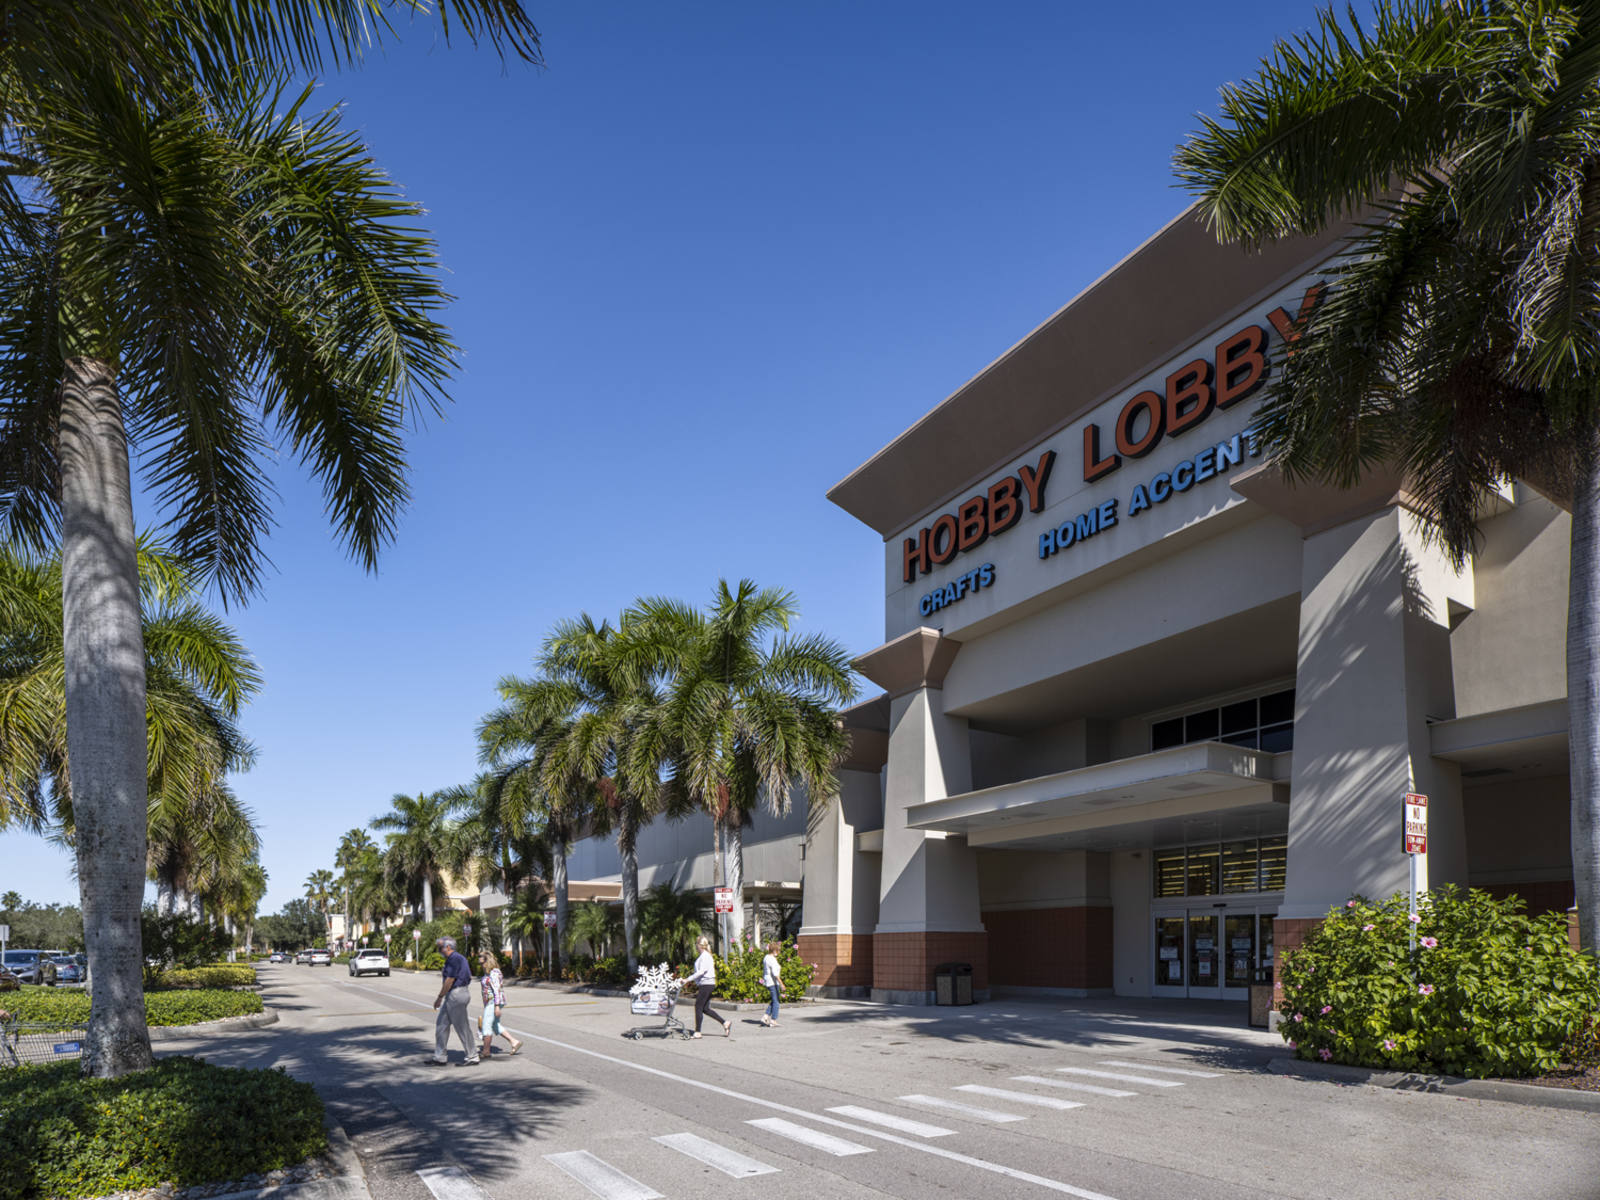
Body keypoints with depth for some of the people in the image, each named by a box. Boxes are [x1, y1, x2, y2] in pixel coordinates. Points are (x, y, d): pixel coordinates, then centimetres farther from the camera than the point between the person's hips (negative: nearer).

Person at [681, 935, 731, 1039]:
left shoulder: (705, 956, -14)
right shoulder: (705, 956, 16)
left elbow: (701, 971, -22)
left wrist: (688, 979, -21)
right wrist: (691, 981, 22)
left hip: (706, 984, -10)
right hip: (707, 984, 10)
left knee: (698, 1007, -4)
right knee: (705, 1009, 10)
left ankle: (697, 1032, 1)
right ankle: (725, 1023, 11)